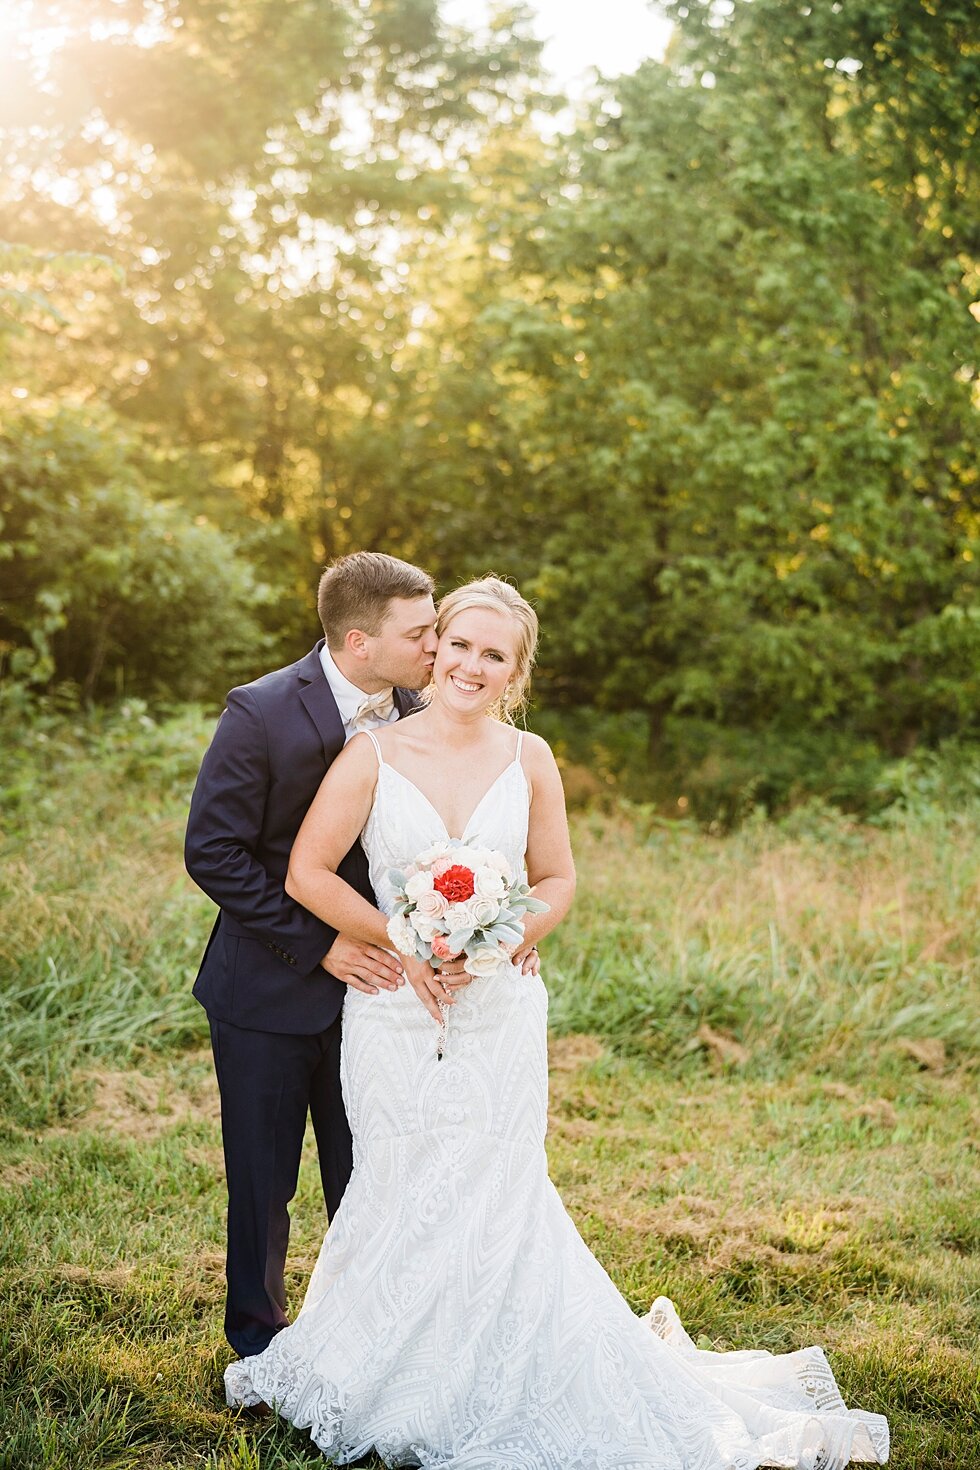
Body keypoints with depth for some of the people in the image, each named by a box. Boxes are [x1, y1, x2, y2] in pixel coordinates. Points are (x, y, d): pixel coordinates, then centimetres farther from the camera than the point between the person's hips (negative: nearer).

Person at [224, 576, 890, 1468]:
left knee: (494, 1205, 2)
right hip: (395, 1017, -1)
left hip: (498, 1018, 1)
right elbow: (308, 873, -4)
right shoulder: (373, 757, -5)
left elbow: (558, 881, 7)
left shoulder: (528, 761, 0)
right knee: (406, 1205, 6)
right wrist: (403, 945, -11)